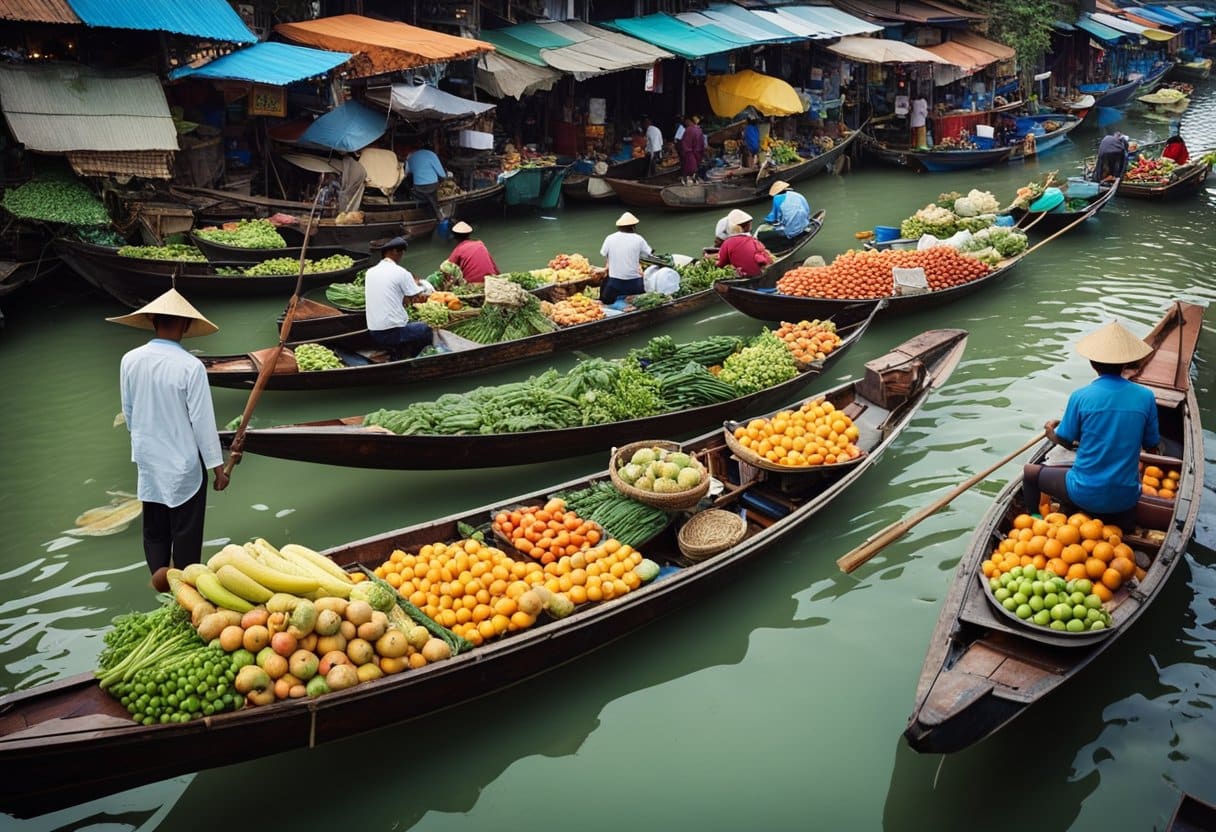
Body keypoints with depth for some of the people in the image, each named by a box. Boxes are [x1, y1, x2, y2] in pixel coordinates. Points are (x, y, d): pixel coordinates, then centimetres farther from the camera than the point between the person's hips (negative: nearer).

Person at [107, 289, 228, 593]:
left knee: (154, 525, 20)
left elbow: (128, 412, 5)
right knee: (186, 528, 10)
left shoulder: (130, 360, -7)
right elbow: (202, 420, -18)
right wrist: (217, 465, -9)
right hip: (183, 460, -4)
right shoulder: (190, 366, -22)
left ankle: (159, 569, 6)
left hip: (147, 458, 4)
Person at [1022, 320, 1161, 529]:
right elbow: (1152, 446, 5)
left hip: (1085, 495, -3)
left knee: (1030, 472, 23)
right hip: (1126, 499, 3)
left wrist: (1051, 431, 22)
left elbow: (1065, 441, 0)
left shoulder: (1080, 397, -13)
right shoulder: (1146, 397, -6)